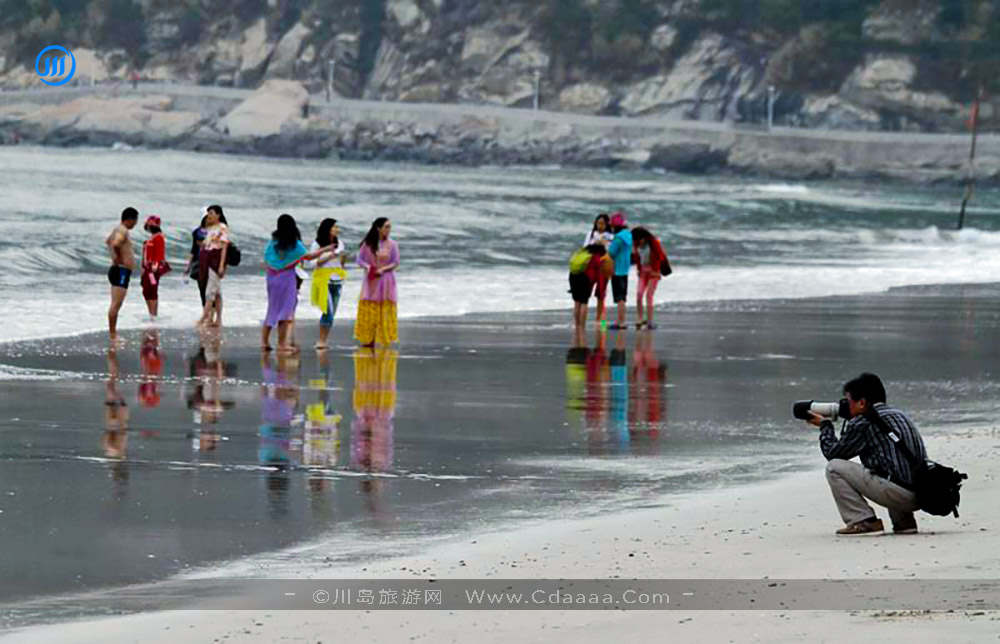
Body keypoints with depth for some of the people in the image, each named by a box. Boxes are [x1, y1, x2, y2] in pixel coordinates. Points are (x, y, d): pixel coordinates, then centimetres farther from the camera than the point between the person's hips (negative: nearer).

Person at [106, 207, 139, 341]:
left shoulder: (119, 229, 16)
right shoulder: (122, 231, -15)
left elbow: (108, 241, 36)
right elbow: (115, 244, -35)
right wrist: (119, 258, -20)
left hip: (120, 271, 11)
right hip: (121, 271, -11)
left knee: (116, 304, 14)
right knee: (116, 304, -11)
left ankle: (113, 334, 18)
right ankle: (113, 335, -12)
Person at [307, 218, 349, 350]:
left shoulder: (339, 244, 10)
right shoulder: (317, 245, -5)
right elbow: (311, 264, -8)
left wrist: (343, 259, -5)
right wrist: (328, 257, -17)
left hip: (336, 280, 6)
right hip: (323, 278, -6)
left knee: (331, 313, 2)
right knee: (328, 311, -14)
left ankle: (323, 341, 7)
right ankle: (321, 341, -8)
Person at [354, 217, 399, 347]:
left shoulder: (392, 244, -1)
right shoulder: (368, 244, 1)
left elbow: (396, 263, -1)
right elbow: (359, 259, 3)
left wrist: (383, 269, -16)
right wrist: (367, 266, -16)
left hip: (386, 282, -1)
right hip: (371, 282, 1)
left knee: (386, 312, -4)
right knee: (368, 312, 0)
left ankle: (386, 344, -1)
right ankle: (368, 344, 7)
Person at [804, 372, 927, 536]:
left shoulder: (862, 423, -4)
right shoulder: (897, 414, 20)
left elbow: (832, 453, 7)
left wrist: (824, 425, 23)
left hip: (900, 494, -8)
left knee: (834, 468, -1)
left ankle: (863, 520, -4)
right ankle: (904, 520, 22)